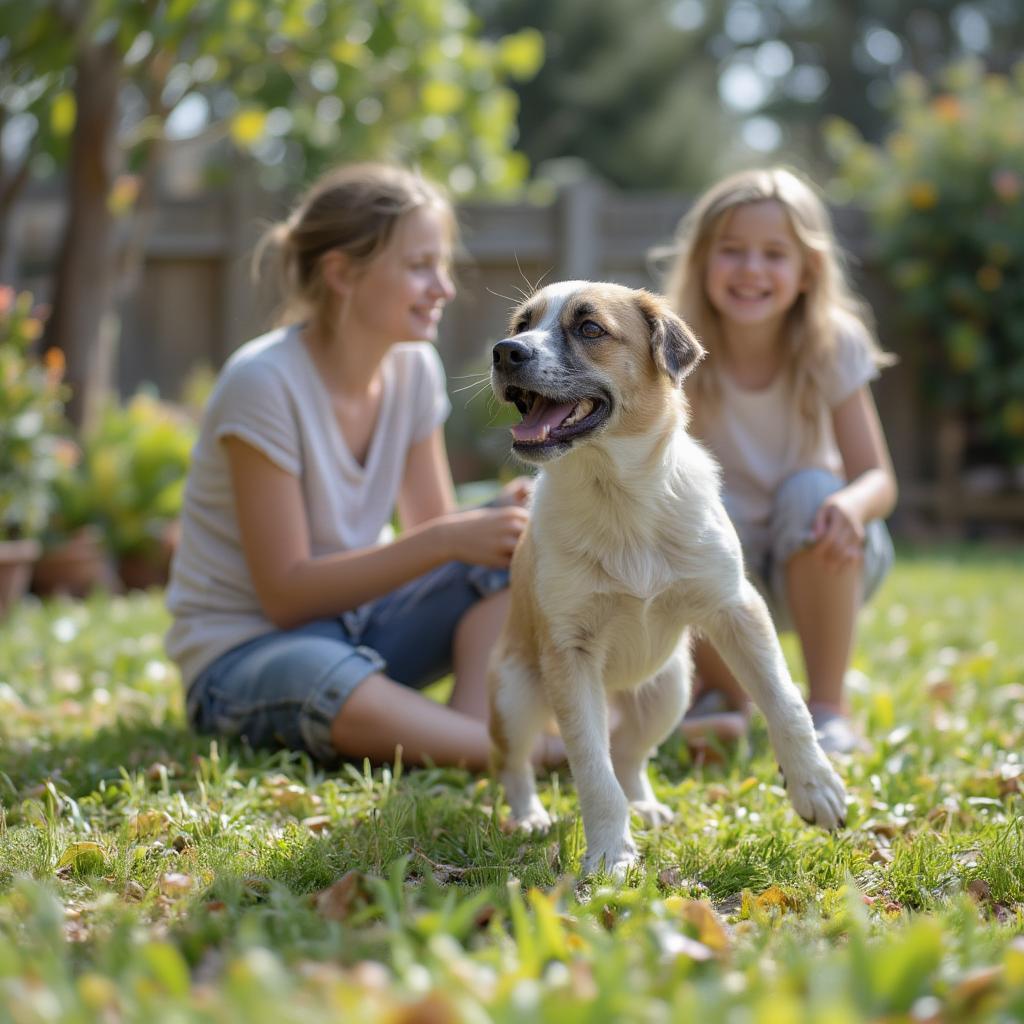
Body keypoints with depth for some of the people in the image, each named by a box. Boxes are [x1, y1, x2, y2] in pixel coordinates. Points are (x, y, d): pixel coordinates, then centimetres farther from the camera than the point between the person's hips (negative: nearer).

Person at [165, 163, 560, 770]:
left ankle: (474, 727, -30)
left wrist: (499, 520, -19)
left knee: (519, 551, -13)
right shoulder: (264, 384, -21)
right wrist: (445, 540, -28)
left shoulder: (413, 368, -1)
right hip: (245, 652, -7)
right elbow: (286, 594, -21)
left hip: (360, 621, 7)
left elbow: (433, 532, 4)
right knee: (329, 684, -40)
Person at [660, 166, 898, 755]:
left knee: (809, 493, -31)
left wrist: (853, 504, -40)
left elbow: (879, 479, -16)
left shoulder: (833, 344, -15)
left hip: (821, 566, 0)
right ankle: (725, 696, -1)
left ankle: (828, 710, -14)